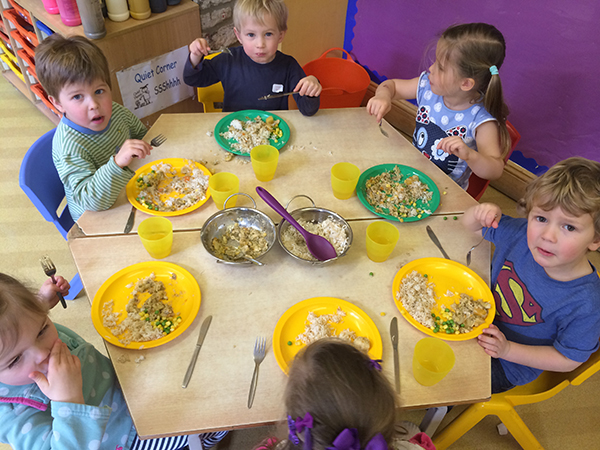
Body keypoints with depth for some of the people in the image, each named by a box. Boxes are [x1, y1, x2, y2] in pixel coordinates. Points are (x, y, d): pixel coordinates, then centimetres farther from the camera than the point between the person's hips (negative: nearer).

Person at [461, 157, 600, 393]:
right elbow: (469, 223, -2)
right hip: (478, 318, 5)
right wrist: (481, 213, -25)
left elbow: (567, 360, -16)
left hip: (506, 365, -5)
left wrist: (507, 350, -24)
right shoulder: (520, 234, -19)